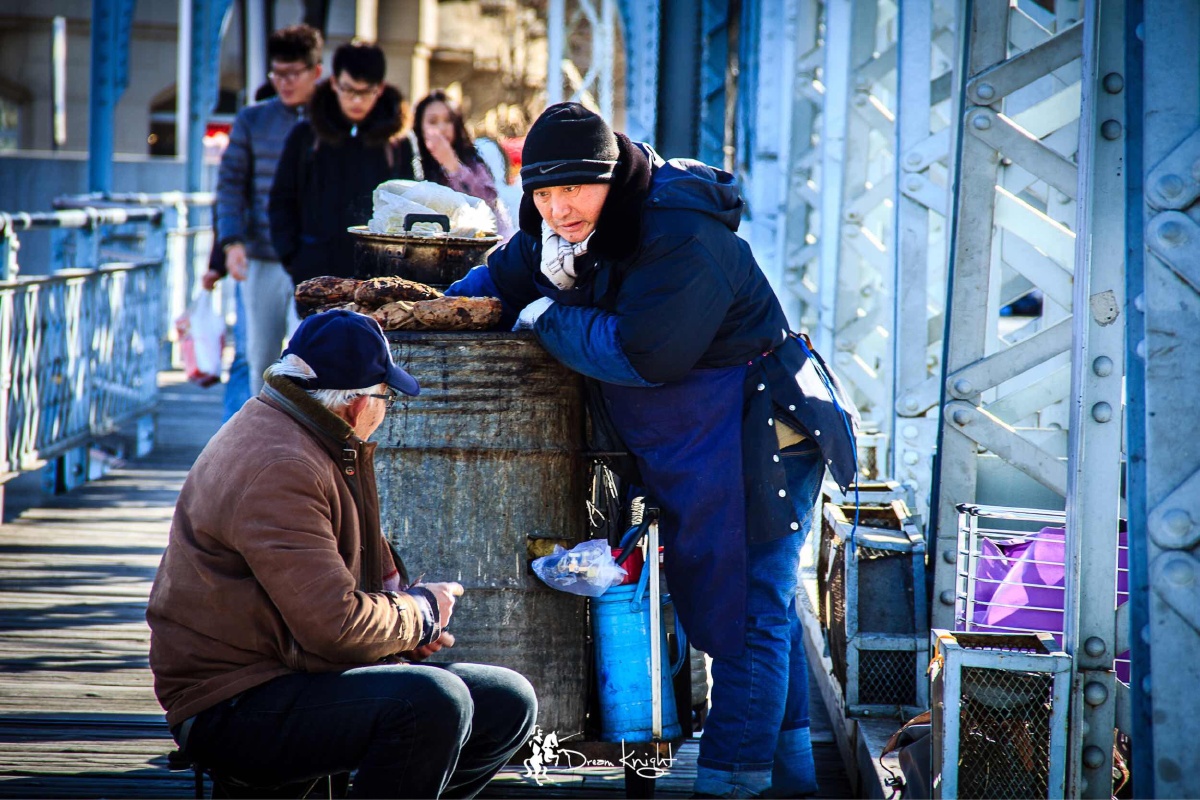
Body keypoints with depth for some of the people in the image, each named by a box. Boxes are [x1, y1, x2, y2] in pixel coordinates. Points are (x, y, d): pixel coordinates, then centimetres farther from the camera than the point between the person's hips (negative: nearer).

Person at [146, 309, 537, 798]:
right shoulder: (277, 469, -21)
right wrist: (420, 614, -7)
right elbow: (335, 625, -27)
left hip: (302, 677, 11)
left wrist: (402, 601, 8)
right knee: (435, 702, -33)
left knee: (508, 703, 4)